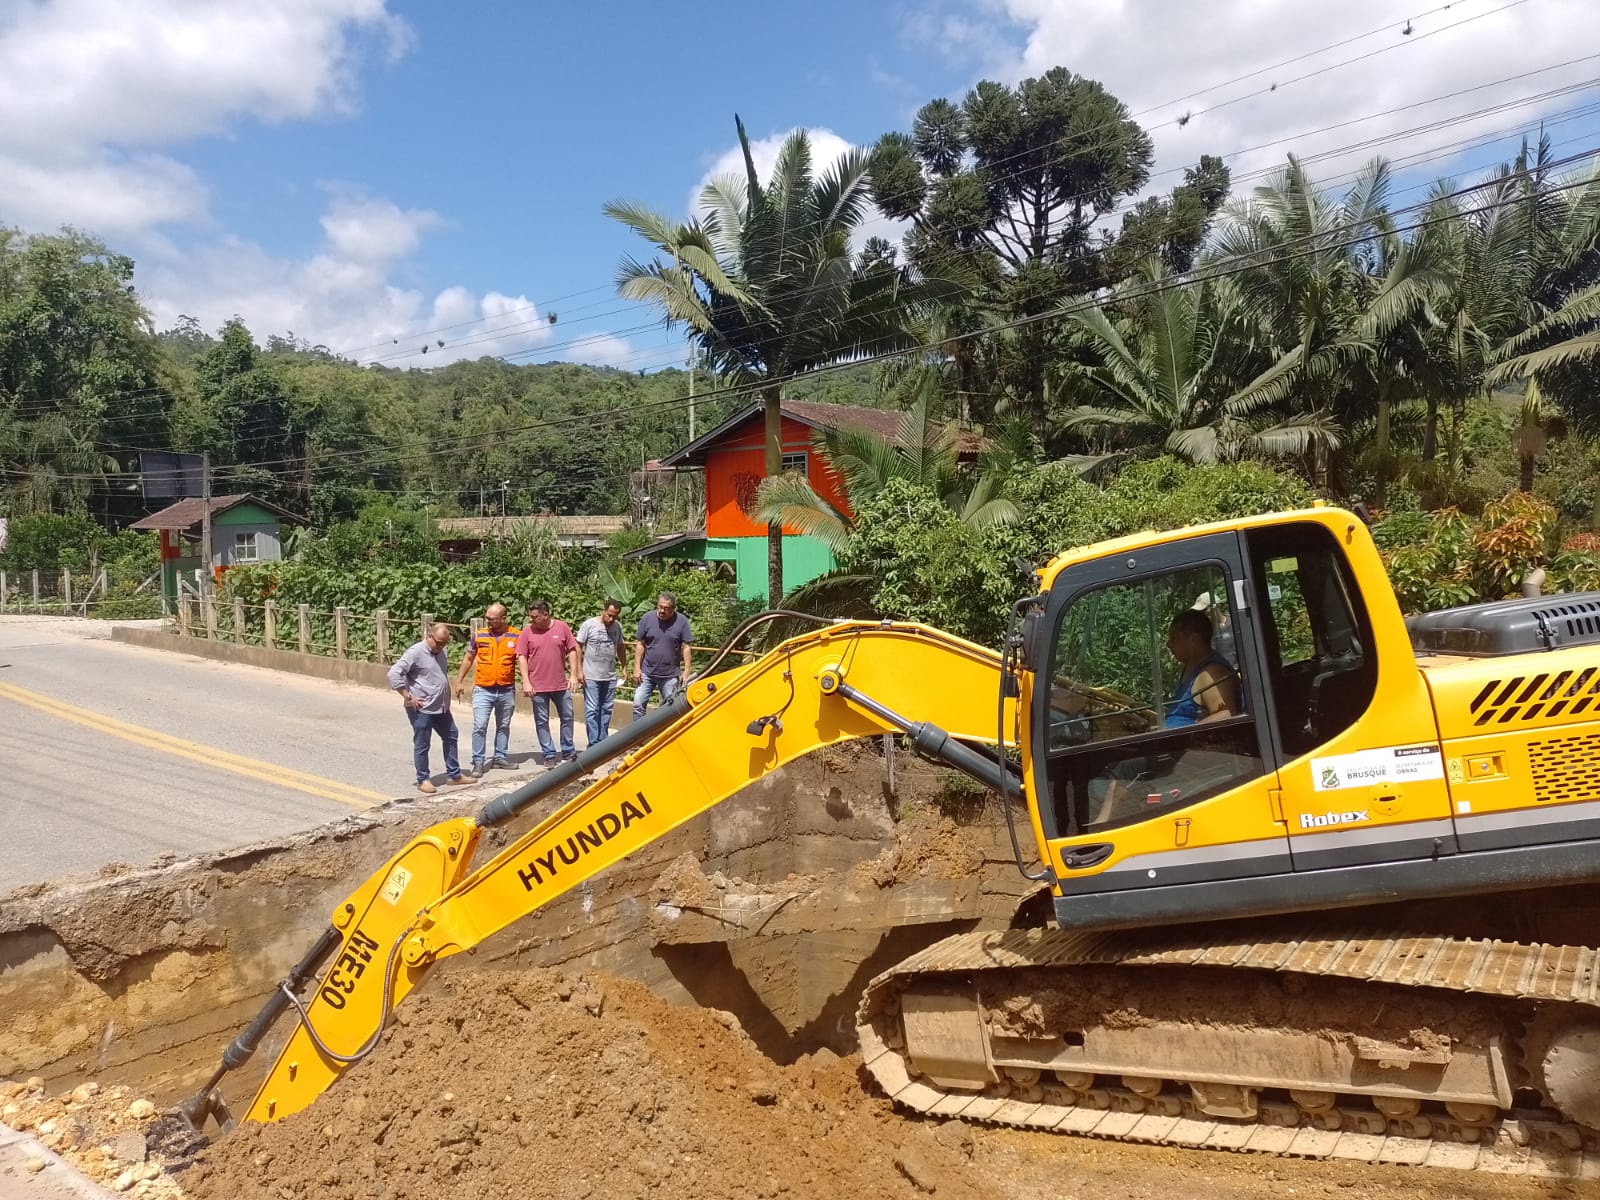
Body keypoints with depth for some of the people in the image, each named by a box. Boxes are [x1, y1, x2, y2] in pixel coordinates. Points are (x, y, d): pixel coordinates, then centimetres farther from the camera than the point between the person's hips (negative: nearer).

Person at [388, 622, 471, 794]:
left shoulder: (440, 652, 10)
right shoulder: (416, 652, -17)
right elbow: (394, 673, -22)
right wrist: (408, 697, -20)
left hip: (441, 707, 9)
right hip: (422, 708, -9)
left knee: (451, 736, 15)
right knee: (422, 744, 1)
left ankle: (453, 775, 25)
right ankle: (423, 780, 12)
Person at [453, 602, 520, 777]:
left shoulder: (516, 636, -4)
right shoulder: (479, 635, -2)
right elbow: (468, 659, 10)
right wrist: (459, 681, 8)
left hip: (507, 690, 1)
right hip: (483, 690, -1)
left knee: (503, 726, 13)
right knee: (479, 726, -5)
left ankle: (500, 757, 26)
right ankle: (478, 762, 2)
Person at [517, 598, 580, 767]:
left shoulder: (562, 627, -2)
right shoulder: (527, 631, -4)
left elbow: (572, 651, 4)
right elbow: (522, 658, -4)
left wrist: (573, 674, -1)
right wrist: (526, 682, -10)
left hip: (561, 684, 1)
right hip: (538, 686, -1)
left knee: (567, 717, 10)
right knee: (542, 722, 5)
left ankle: (568, 752, 25)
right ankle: (548, 755, 15)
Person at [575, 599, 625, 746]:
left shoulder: (617, 627, 4)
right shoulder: (589, 625, -9)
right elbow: (578, 647, -5)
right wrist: (579, 670, -9)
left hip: (610, 677, 5)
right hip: (591, 677, -5)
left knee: (606, 710, 10)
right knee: (592, 710, -3)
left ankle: (602, 741, 18)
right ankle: (594, 743, 0)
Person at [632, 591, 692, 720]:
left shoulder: (681, 621, -6)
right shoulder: (647, 618, -3)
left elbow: (686, 647, -3)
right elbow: (640, 644, 1)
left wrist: (686, 671, -6)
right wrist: (637, 668, -3)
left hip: (670, 675, -1)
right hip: (647, 672, 1)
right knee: (638, 703, -2)